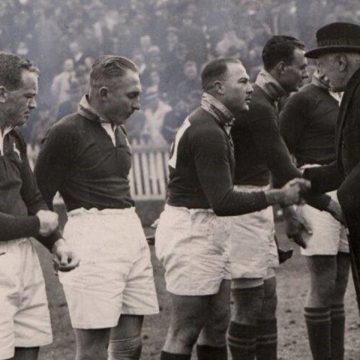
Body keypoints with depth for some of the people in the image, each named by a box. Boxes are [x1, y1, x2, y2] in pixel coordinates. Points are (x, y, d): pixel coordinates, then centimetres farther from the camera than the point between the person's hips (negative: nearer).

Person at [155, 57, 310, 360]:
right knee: (185, 333, -7)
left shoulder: (211, 124, 15)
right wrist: (278, 196, -21)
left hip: (209, 232, 11)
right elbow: (224, 202, -24)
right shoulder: (207, 132, -19)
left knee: (217, 324, 12)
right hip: (191, 232, -11)